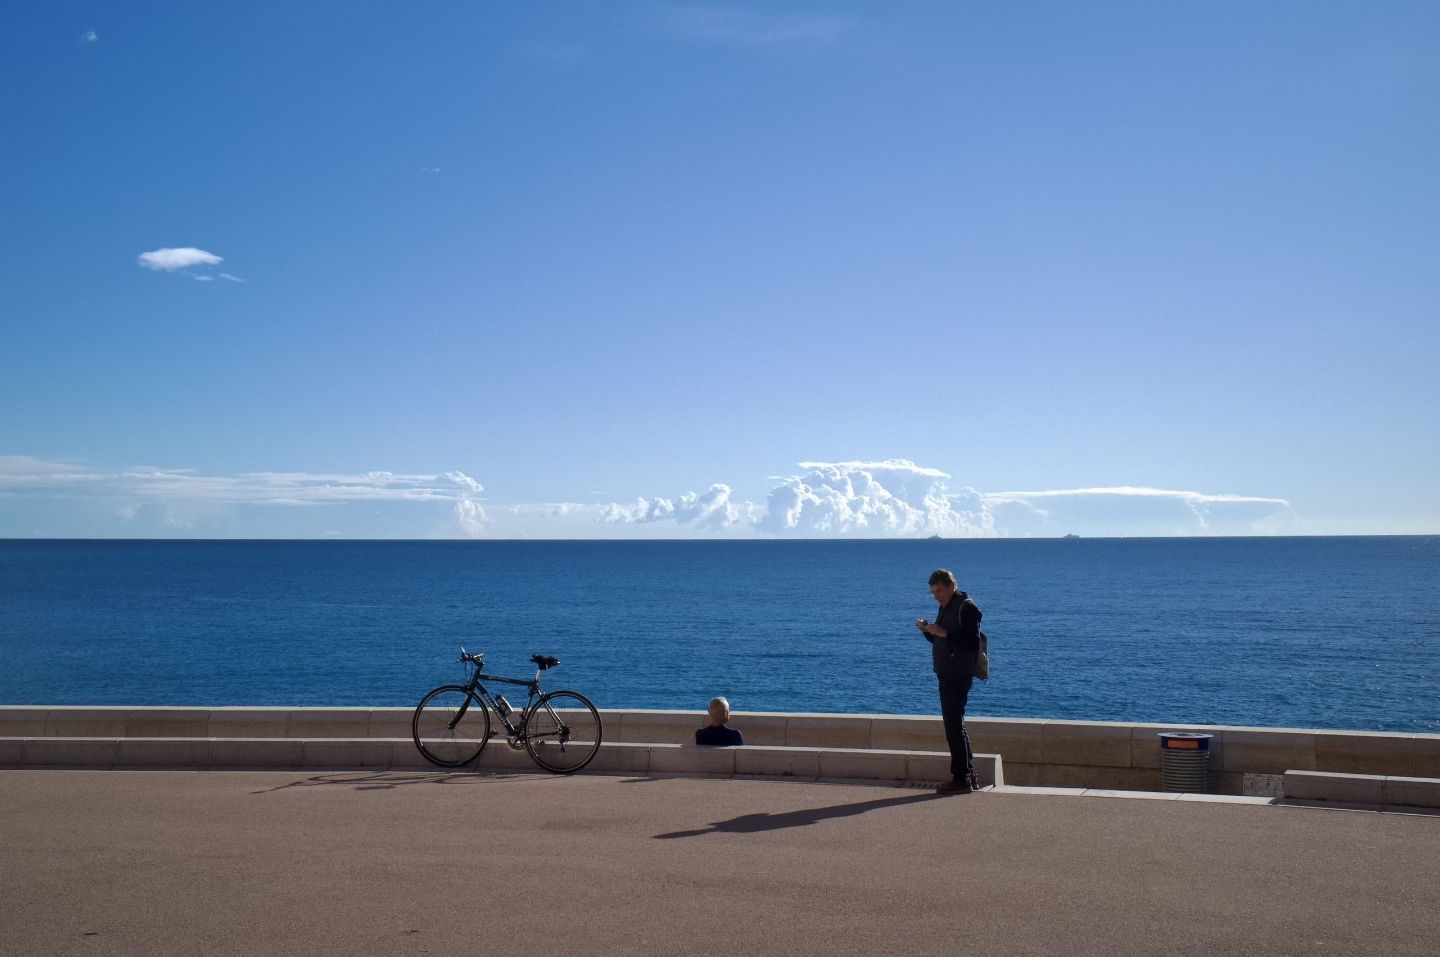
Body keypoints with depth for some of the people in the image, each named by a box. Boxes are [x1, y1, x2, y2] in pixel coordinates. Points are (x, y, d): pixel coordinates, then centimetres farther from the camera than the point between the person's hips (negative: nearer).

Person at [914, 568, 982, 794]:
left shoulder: (967, 608, -13)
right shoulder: (946, 607, 16)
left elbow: (973, 643, -21)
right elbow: (938, 640, 23)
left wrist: (944, 633, -25)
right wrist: (926, 630, 4)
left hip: (959, 675, -10)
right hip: (946, 674, 10)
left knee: (954, 726, -9)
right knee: (955, 725, 13)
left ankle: (961, 779, -4)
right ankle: (969, 777, 20)